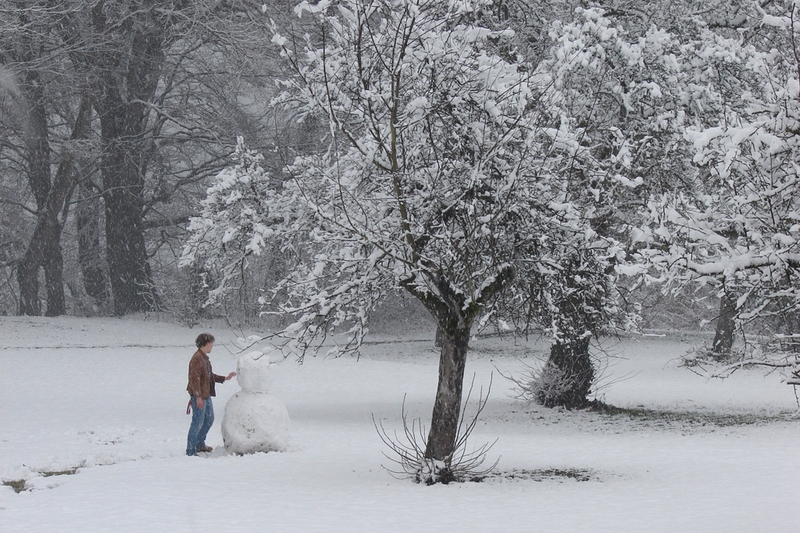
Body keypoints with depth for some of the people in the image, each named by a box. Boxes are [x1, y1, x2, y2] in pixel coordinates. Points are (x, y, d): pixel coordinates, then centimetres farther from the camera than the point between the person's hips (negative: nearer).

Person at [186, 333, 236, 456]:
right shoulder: (197, 359, -18)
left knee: (209, 419, 21)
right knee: (198, 423, -6)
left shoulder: (205, 358, 14)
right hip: (199, 396, -10)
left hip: (206, 395, 10)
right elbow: (194, 378, -23)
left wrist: (225, 378, 22)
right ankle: (190, 451, 0)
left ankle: (200, 444, 35)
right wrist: (198, 397, -25)